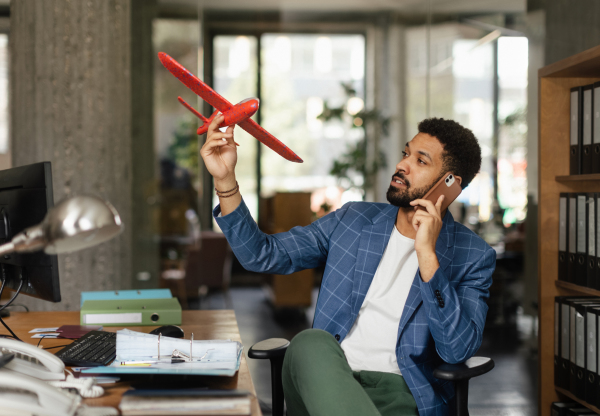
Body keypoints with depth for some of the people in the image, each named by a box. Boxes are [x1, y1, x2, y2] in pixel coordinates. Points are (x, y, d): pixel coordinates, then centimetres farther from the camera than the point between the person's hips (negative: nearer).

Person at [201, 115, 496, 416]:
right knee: (311, 343, -33)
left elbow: (457, 351, -10)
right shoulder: (352, 220, 14)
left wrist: (427, 255, -16)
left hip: (400, 391, -4)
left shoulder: (474, 257, 4)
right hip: (327, 378, 4)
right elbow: (264, 255, 10)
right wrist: (225, 179, -3)